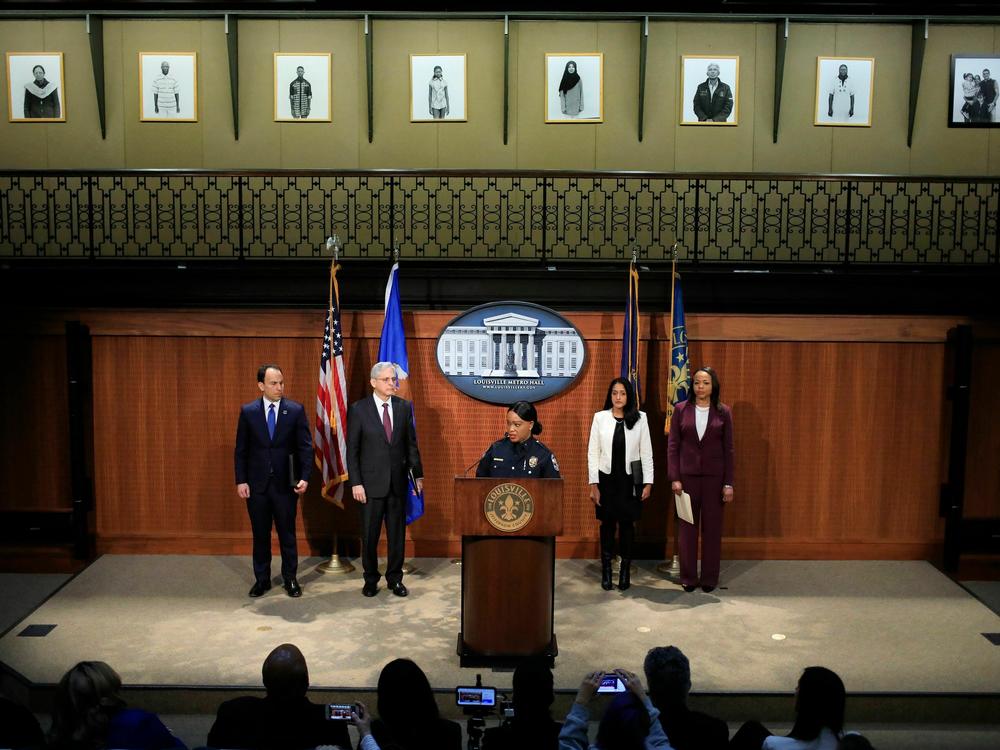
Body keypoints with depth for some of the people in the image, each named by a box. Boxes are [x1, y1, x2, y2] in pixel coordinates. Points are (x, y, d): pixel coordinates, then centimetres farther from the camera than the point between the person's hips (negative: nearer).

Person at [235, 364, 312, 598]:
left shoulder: (296, 410, -3)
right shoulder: (248, 411, 0)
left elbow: (305, 447, -3)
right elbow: (241, 450, 3)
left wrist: (305, 477, -12)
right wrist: (241, 480, -3)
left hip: (285, 483, -1)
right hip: (256, 483, 1)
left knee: (287, 533, 7)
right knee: (260, 534, 10)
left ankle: (290, 579, 19)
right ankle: (262, 579, 22)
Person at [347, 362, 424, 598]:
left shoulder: (404, 407, 4)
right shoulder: (358, 409, -5)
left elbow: (411, 444, 8)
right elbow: (352, 450, -5)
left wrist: (418, 474, 5)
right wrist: (355, 483, -10)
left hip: (398, 481, 3)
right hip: (371, 483, -2)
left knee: (397, 533, 9)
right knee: (369, 535, 6)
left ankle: (395, 579, 22)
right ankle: (370, 580, 22)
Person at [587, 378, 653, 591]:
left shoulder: (640, 419, 0)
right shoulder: (600, 418, 1)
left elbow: (646, 453, 2)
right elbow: (593, 452, 1)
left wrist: (648, 483, -2)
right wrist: (593, 484, -3)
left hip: (630, 479, 0)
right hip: (607, 478, 0)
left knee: (627, 524, 4)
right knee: (607, 524, 4)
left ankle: (625, 572, 16)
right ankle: (606, 571, 14)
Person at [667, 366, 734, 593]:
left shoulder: (723, 412, 1)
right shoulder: (681, 409, 1)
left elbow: (728, 449, 2)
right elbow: (672, 445, 1)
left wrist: (728, 483, -1)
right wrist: (674, 478, -6)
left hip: (714, 477, 0)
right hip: (687, 476, 0)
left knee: (712, 528, 5)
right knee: (687, 527, 6)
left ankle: (710, 578, 16)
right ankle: (688, 578, 16)